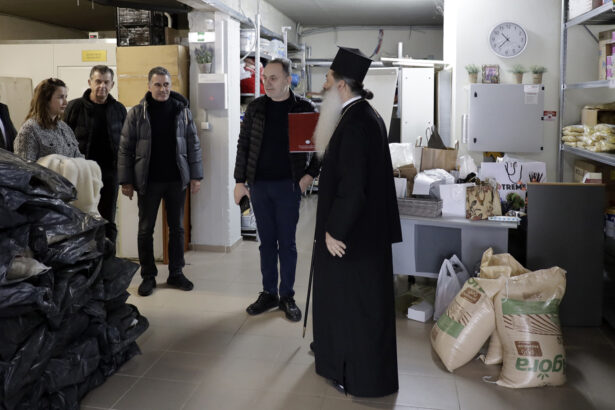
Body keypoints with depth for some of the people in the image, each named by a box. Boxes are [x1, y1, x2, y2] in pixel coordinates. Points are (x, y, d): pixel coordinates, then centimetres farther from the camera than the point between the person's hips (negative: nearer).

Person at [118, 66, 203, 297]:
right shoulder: (137, 113, -2)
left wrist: (196, 176, 0)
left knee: (177, 228, 10)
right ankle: (148, 276, 20)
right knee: (145, 229, 6)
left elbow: (193, 145, 5)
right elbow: (125, 149, -2)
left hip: (177, 180, 2)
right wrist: (126, 181, -6)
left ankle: (176, 273, 23)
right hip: (148, 182, -1)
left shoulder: (182, 111, 2)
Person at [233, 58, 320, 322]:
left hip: (288, 185, -2)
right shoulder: (256, 108, 4)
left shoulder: (303, 108, -2)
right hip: (259, 185, 3)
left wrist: (310, 174, -7)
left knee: (287, 243, 4)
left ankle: (287, 297, 16)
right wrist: (240, 181, 3)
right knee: (266, 242, 11)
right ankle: (268, 293, 22)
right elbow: (243, 145, 7)